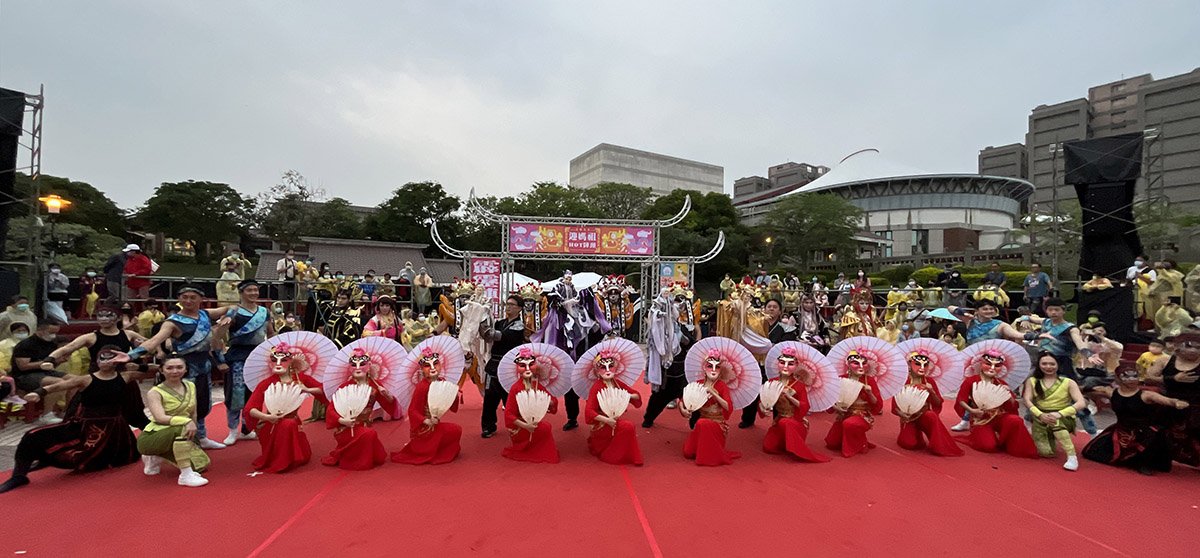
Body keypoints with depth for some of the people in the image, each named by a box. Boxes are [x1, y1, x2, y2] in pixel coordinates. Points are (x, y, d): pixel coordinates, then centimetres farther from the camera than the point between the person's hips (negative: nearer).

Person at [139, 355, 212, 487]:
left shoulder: (191, 386, 5)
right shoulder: (155, 392, -12)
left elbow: (193, 414, 9)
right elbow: (161, 418, -27)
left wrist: (192, 430, -5)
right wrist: (187, 422, -40)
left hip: (178, 437, 7)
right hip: (151, 438, -6)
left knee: (201, 465, -5)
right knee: (182, 429, -36)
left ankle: (158, 457, 17)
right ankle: (186, 476, -26)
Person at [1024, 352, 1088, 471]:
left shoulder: (1068, 382, 0)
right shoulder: (1032, 381, 5)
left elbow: (1081, 403, -12)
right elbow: (1027, 401, -6)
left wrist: (1060, 414, -27)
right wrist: (1040, 414, -24)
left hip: (1064, 419, -2)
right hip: (1041, 420, 2)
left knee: (1055, 421, -38)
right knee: (1046, 452, -18)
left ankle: (1072, 457, -29)